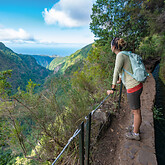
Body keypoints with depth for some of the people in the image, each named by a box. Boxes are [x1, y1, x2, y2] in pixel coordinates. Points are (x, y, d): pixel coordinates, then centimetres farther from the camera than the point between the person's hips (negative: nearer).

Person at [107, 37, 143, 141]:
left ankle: (135, 134, 28)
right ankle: (135, 126, 45)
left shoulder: (120, 55, -16)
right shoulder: (124, 54, 12)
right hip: (137, 85, 9)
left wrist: (113, 88, -21)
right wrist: (120, 81, 39)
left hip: (133, 88, -9)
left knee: (136, 111, 8)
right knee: (135, 109, 24)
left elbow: (116, 71, -25)